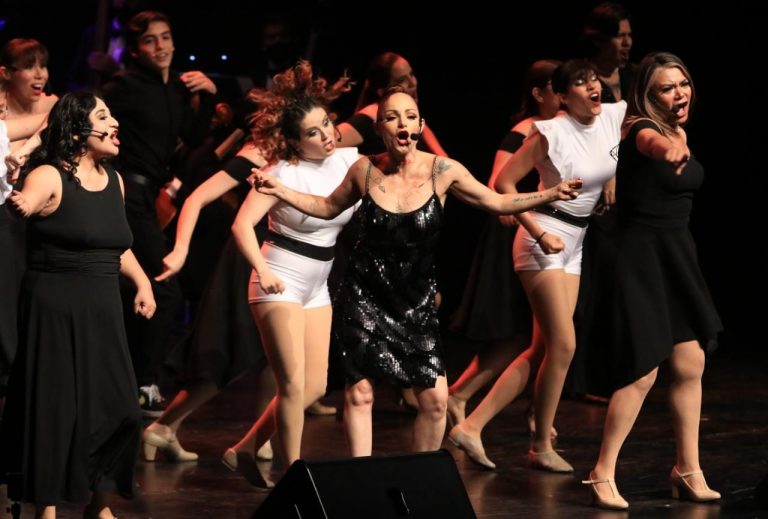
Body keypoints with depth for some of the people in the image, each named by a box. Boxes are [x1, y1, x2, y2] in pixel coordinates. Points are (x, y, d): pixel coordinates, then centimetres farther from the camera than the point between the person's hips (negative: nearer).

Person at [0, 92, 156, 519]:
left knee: (118, 408, 3)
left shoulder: (114, 180, 11)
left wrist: (142, 282, 12)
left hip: (103, 310, 6)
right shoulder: (50, 177, -10)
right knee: (56, 407, -2)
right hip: (55, 309, -6)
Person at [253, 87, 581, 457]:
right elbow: (328, 207, 12)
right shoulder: (365, 170, -5)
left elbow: (497, 203, 3)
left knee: (434, 399, -6)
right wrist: (281, 191, 1)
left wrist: (552, 194, -7)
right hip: (365, 297, 0)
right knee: (359, 391, -3)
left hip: (417, 300, 0)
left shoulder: (442, 171, -7)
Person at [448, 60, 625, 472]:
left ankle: (472, 426, 4)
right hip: (545, 240, -7)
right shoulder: (551, 133, -15)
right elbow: (503, 183, -14)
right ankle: (542, 447, 3)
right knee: (562, 346, -10)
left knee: (542, 350, 3)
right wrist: (539, 234, -18)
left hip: (576, 244, 7)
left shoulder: (614, 118, 0)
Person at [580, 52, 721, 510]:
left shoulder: (681, 132, 7)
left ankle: (688, 470, 17)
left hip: (678, 255, 8)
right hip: (640, 259, -8)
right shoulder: (642, 128, -17)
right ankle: (603, 474, 0)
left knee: (691, 364, 7)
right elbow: (652, 142, -43)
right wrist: (669, 146, -57)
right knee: (643, 373, -9)